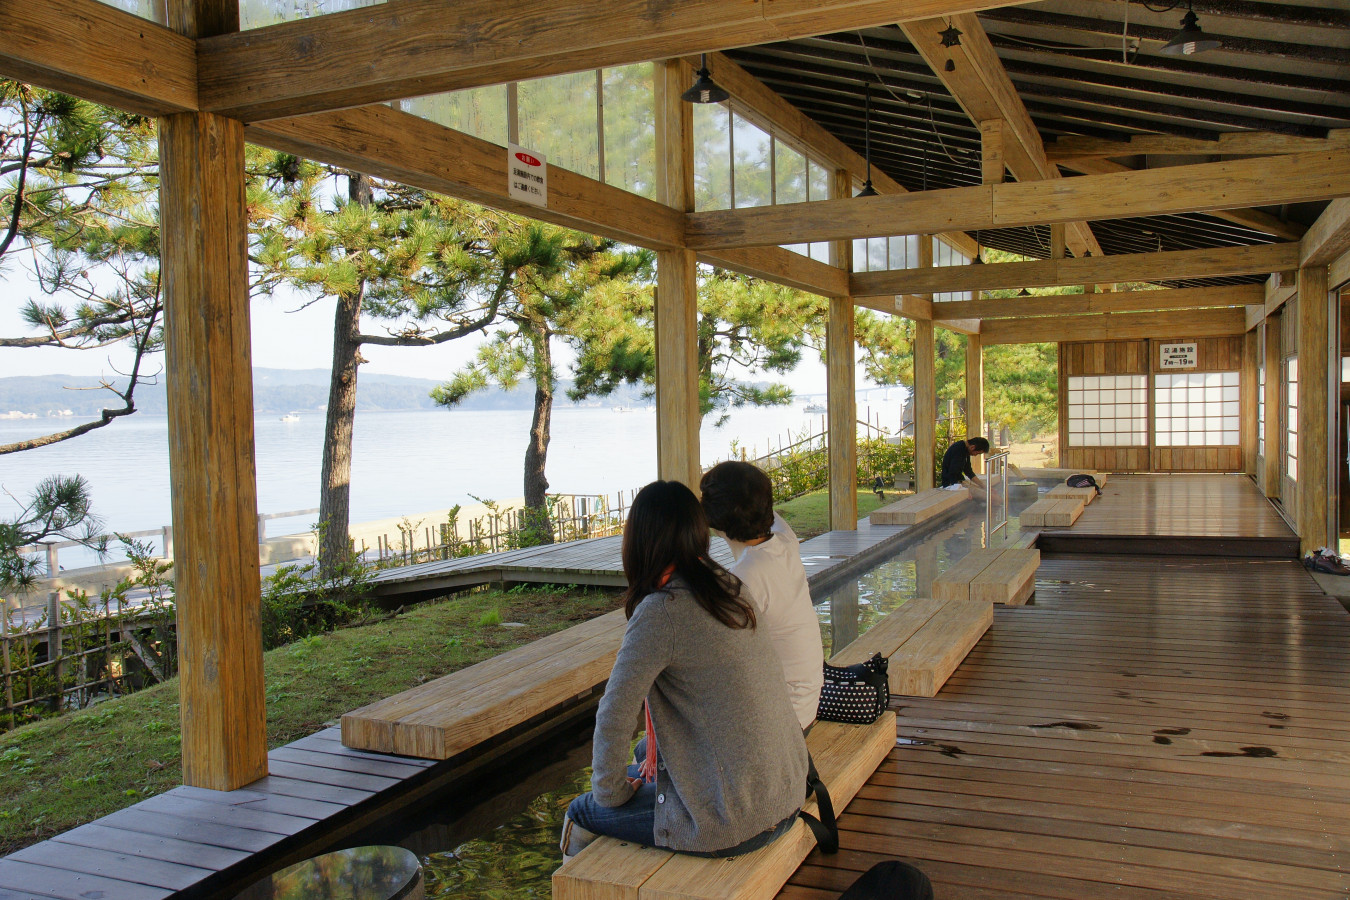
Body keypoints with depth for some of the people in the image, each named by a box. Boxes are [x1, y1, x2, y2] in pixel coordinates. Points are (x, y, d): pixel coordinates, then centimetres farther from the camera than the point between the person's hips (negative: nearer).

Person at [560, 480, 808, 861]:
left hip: (732, 826, -8)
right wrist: (657, 757, 19)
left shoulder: (660, 612, -20)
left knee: (581, 815, 12)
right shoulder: (728, 587, 5)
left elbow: (614, 716, -18)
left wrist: (611, 791, -1)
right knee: (640, 770, 30)